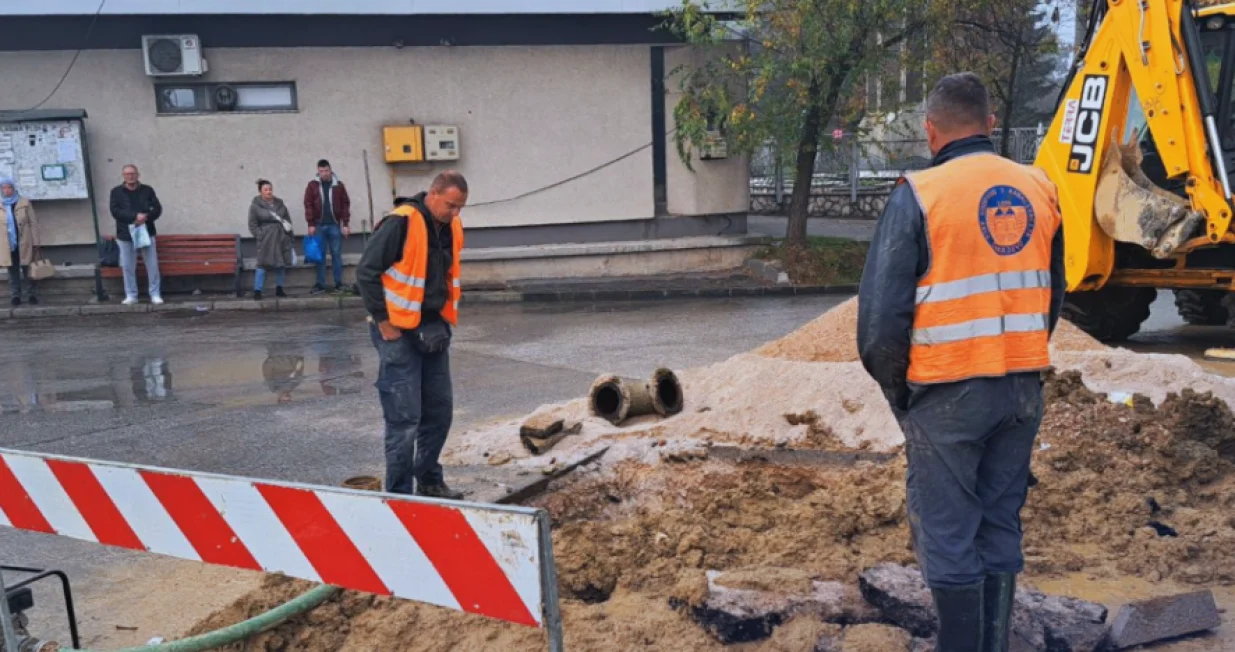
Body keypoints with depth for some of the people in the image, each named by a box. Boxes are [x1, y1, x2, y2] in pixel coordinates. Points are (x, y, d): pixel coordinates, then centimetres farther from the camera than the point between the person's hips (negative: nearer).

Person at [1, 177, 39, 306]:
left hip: (24, 243, -2)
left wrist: (35, 242, -5)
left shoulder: (24, 203, -1)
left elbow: (33, 223, -1)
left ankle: (30, 294, 12)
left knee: (27, 270, 5)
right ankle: (16, 295, 15)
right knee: (13, 271, 9)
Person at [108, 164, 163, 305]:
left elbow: (157, 208, 1)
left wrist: (146, 217, -18)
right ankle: (131, 295, 14)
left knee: (152, 265, 1)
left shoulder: (147, 190, 6)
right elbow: (115, 211, -8)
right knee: (128, 267, 4)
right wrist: (135, 216, -20)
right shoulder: (116, 192, 4)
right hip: (125, 235, 0)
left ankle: (155, 294, 9)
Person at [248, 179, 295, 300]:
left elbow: (288, 220, 14)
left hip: (282, 238, 4)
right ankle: (257, 291, -3)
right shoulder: (255, 205, -2)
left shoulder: (279, 203, 10)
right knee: (263, 265, -7)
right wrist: (260, 236, -12)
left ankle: (279, 289, 21)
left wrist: (290, 237, 9)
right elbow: (252, 225, -2)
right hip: (266, 239, -4)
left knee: (281, 264, 9)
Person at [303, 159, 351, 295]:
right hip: (319, 226, 0)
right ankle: (320, 284, 8)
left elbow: (345, 205, 3)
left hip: (335, 225, 0)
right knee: (320, 255, 4)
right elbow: (308, 205, 1)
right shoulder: (312, 185, 4)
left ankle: (338, 284, 8)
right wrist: (311, 224, -6)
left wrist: (346, 224, -2)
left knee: (336, 254, 3)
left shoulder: (339, 185, 5)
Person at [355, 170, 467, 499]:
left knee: (440, 410, 13)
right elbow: (366, 272, -16)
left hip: (434, 331, 8)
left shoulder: (451, 227, 6)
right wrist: (384, 323, -14)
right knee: (405, 417, -4)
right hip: (399, 333, -8)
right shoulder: (401, 223, -17)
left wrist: (446, 318, 10)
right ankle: (400, 493, 8)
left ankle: (429, 480, 29)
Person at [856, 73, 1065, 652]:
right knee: (1001, 530, 17)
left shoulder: (919, 193, -11)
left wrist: (893, 386, 2)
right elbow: (1053, 296, 13)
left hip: (947, 393, -5)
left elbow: (881, 309, -13)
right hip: (1023, 388, 6)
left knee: (948, 538, 6)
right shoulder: (1039, 189, 5)